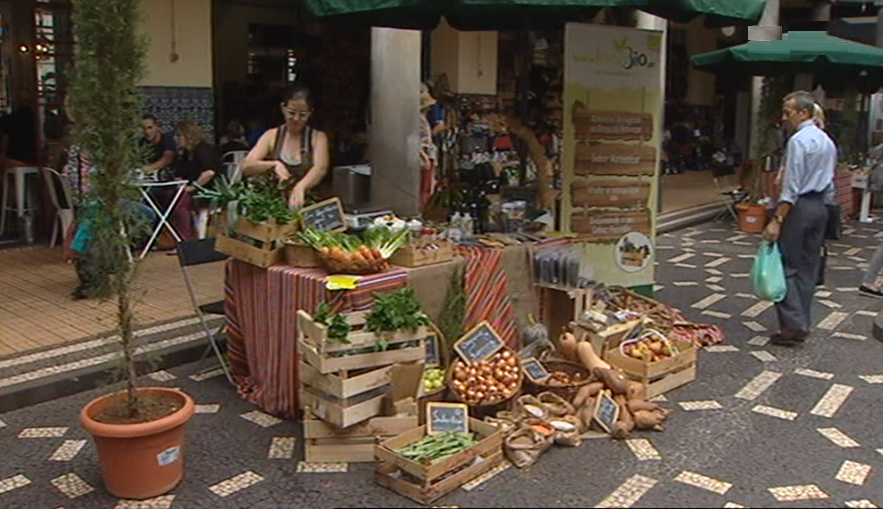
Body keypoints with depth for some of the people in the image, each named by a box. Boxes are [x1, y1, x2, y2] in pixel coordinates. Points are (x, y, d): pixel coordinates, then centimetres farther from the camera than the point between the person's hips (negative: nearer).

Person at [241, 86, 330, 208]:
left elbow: (320, 168, -14)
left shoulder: (318, 137, 5)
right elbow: (246, 167, -3)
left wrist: (300, 187, -34)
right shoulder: (271, 136, 8)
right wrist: (274, 164, -23)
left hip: (308, 205, -1)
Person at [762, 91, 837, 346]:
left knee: (787, 266, -4)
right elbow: (830, 180, 18)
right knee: (809, 267, 11)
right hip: (820, 206, 9)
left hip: (800, 207, -9)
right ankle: (802, 324, 17)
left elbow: (792, 186, -19)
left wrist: (777, 220, -20)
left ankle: (793, 325, -7)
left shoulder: (799, 140, -14)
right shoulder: (827, 141, 14)